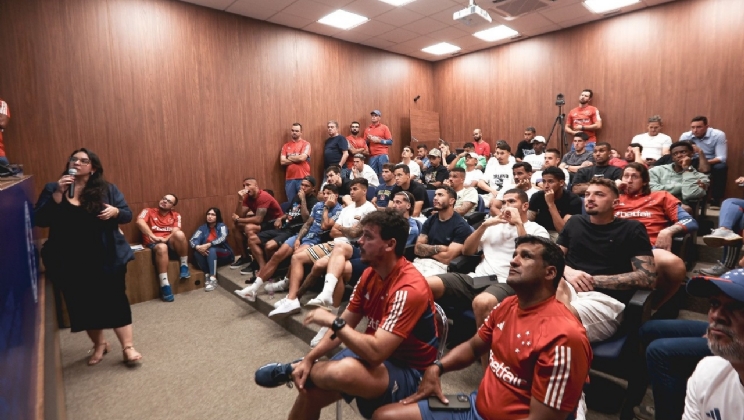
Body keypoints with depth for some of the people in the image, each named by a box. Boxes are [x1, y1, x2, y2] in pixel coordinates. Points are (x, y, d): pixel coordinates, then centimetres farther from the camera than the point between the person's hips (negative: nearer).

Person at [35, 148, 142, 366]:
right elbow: (39, 220, -5)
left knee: (115, 299, 0)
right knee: (83, 304, 11)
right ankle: (99, 344, 30)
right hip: (70, 262, 2)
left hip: (106, 258, -2)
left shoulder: (107, 189, 2)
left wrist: (115, 211, -21)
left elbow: (128, 215, 1)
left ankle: (128, 347, 7)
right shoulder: (52, 189, 5)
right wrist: (58, 194, -15)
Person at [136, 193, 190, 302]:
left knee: (180, 234, -31)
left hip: (171, 244, 2)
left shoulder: (176, 215, 14)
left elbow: (176, 231, -2)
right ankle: (165, 285, -38)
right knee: (162, 247, -39)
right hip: (153, 245, -2)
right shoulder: (148, 211, 8)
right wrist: (153, 236, -27)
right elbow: (140, 222, -13)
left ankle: (184, 266, -16)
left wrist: (165, 239, -22)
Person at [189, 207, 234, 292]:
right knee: (197, 252, -25)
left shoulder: (222, 226, -1)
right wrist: (197, 247, -31)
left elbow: (222, 238, -21)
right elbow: (192, 240, -8)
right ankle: (208, 275, -25)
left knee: (211, 249, -32)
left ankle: (213, 278, -36)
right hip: (208, 258, 3)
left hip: (223, 255, -3)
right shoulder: (203, 228, 6)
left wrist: (208, 245, -35)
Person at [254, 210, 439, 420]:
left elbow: (376, 352, -33)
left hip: (407, 373, -7)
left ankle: (291, 370, -1)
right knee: (310, 391, -8)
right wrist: (309, 358, -8)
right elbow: (344, 325, 3)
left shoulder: (409, 289, -28)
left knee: (342, 371, -32)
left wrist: (332, 321, -24)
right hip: (376, 352, 7)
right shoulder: (370, 274, -1)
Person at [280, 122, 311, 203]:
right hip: (289, 179, 4)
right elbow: (282, 161, 1)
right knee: (291, 202, 8)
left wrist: (289, 158, 0)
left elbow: (302, 158, -15)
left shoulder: (306, 144, 1)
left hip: (303, 178, -3)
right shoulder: (286, 145, 12)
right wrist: (297, 159, -6)